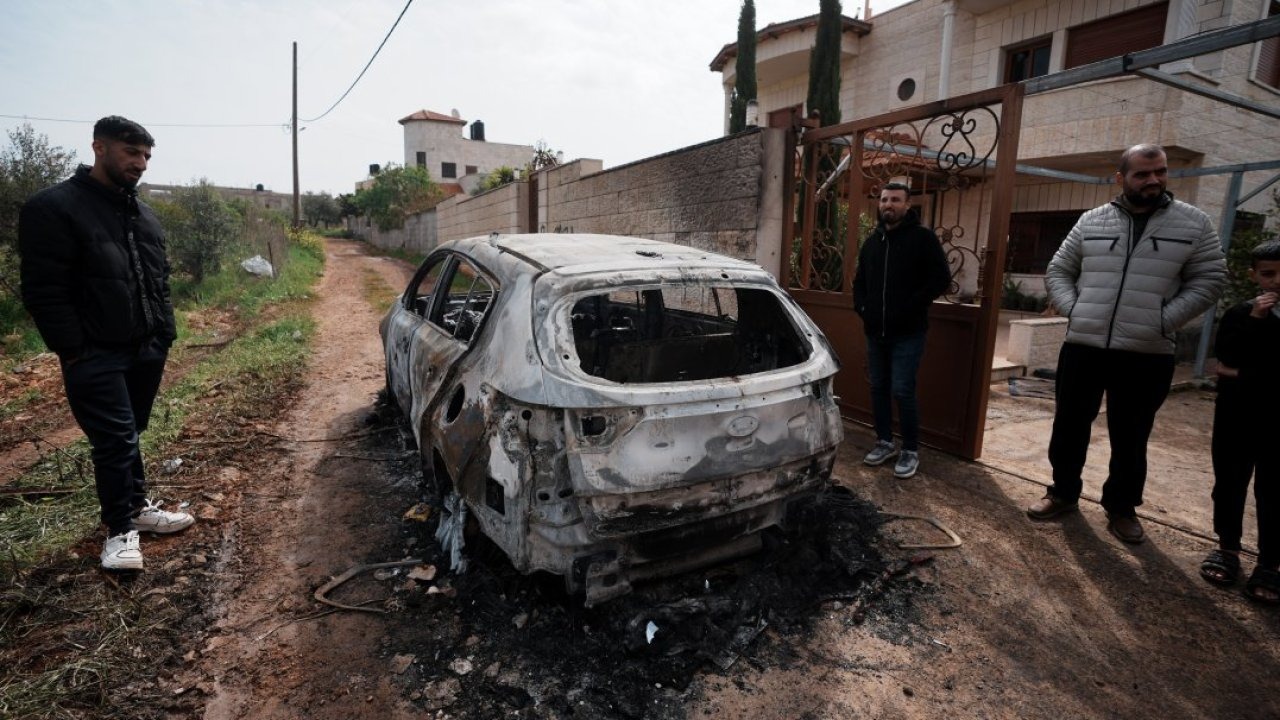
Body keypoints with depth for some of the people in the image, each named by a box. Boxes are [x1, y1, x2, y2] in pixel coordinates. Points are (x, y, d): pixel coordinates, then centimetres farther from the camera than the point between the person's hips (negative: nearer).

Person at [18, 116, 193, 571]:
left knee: (129, 435, 17)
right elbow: (43, 292, -13)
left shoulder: (143, 215, 14)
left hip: (146, 350, 6)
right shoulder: (53, 208, -9)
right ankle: (119, 528, 13)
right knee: (116, 440, -2)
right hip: (96, 356, -6)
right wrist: (74, 351, -15)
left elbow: (160, 281, 18)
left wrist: (164, 335, 11)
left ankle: (136, 507, 30)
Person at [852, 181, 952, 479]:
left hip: (908, 332, -6)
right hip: (876, 331, 6)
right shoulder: (873, 240, 14)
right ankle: (884, 442, 24)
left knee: (902, 390, -7)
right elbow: (860, 280, 24)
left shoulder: (923, 237, -5)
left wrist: (909, 307, -15)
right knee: (878, 388, 10)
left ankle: (911, 451, 7)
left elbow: (941, 279, -10)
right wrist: (861, 306, 8)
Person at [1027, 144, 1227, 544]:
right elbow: (1057, 272, 10)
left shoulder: (1193, 223, 3)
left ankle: (1122, 507, 29)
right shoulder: (1091, 222, 6)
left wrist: (1164, 320, -10)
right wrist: (1073, 309, -5)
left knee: (1130, 438, 11)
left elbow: (1209, 280, 3)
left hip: (1147, 355, -1)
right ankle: (1064, 493, 28)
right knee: (1069, 426, 10)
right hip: (1082, 347, 1)